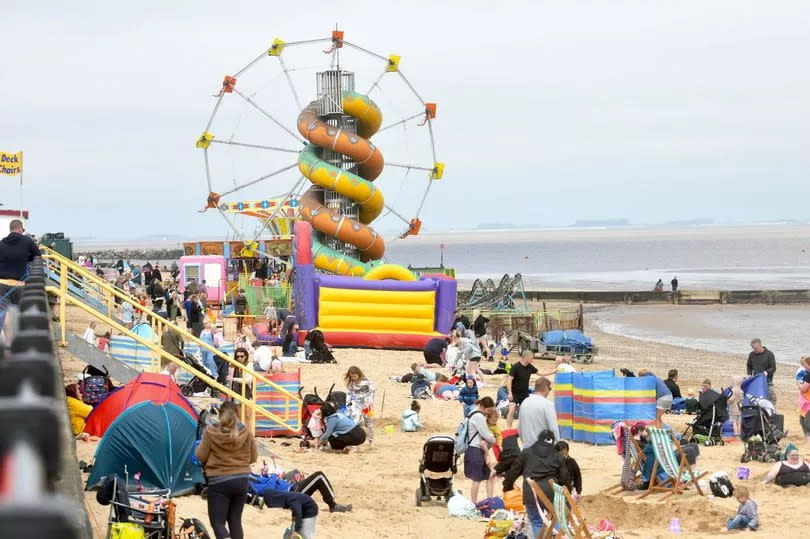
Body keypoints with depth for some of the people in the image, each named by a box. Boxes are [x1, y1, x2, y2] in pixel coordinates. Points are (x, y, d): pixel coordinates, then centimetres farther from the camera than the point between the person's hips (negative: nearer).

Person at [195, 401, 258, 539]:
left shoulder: (211, 432, -11)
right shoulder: (246, 432, -2)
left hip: (219, 482, -4)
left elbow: (200, 456, -4)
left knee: (217, 522, -1)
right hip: (241, 480, 4)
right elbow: (253, 457, 7)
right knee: (235, 520, 16)